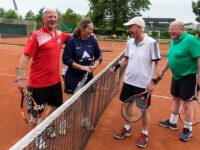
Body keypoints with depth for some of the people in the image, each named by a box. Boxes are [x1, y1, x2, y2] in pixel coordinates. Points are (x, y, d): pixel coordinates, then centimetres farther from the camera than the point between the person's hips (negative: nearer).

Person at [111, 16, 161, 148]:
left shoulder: (151, 42, -15)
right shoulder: (130, 42, 2)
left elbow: (156, 63, -12)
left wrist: (153, 81, -16)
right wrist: (117, 66, -4)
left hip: (143, 83, -5)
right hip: (129, 81, 6)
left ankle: (145, 134, 29)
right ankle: (127, 129, 38)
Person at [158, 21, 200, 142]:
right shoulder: (173, 41, 7)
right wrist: (163, 70, 18)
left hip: (188, 77, -8)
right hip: (176, 76, 8)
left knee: (187, 102, 2)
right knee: (176, 99, 18)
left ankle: (188, 129, 20)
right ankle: (172, 122, 36)